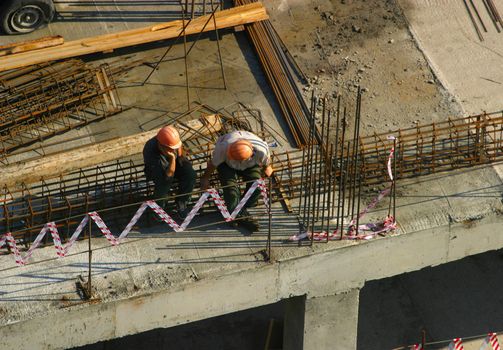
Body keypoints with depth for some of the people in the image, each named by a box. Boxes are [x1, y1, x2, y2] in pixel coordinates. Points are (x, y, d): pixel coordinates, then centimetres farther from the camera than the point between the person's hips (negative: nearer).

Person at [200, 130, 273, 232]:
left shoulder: (261, 150, -40)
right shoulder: (223, 148, -42)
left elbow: (266, 163, -14)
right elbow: (213, 163, -20)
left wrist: (267, 168, 8)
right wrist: (205, 178, -5)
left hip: (250, 165, 1)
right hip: (226, 164, -1)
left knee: (257, 185, -21)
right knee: (230, 186, -25)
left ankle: (237, 212, -5)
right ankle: (242, 216, -10)